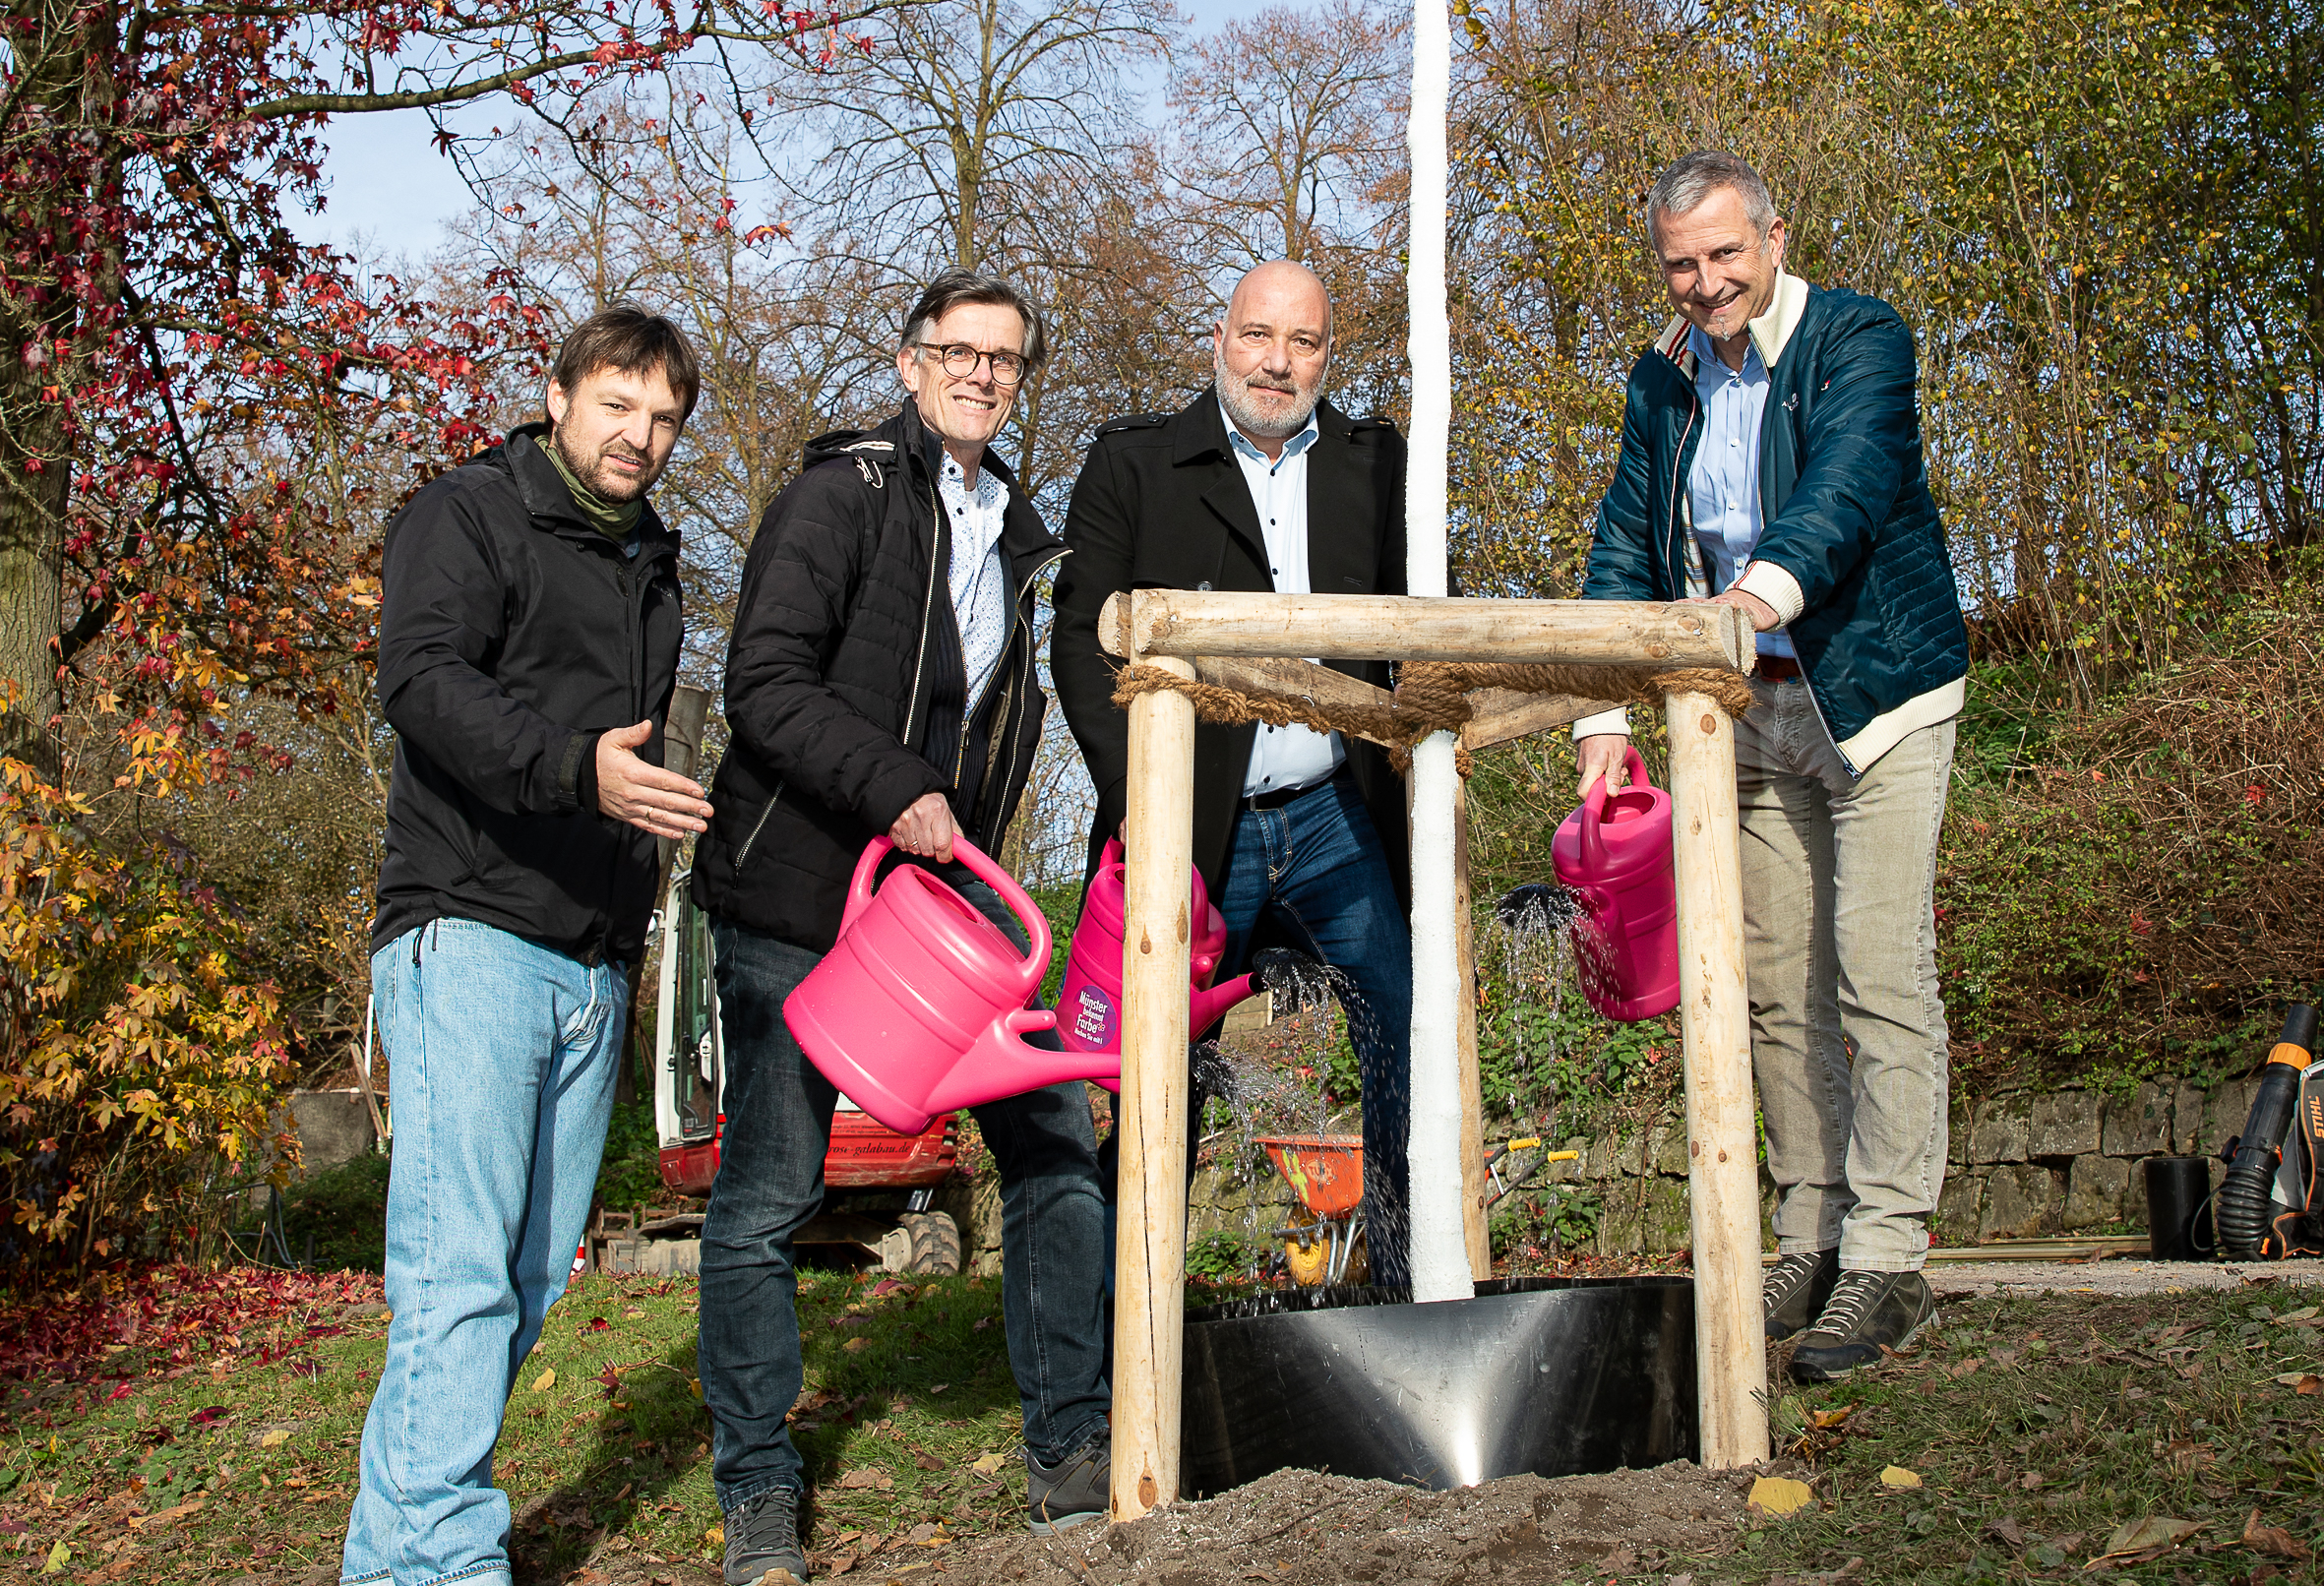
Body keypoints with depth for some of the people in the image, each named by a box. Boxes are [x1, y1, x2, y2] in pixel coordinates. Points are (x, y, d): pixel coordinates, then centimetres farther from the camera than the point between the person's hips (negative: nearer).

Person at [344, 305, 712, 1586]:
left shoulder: (649, 563, 23)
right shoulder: (466, 518, 0)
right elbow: (423, 680, -17)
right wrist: (574, 767, -32)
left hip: (594, 964, 7)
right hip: (471, 935, -7)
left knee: (533, 1269, 5)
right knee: (460, 1264, -14)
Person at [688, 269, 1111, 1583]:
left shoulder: (1016, 533, 15)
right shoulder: (844, 493, -6)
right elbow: (766, 684, -15)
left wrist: (968, 856, 12)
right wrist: (896, 791, -24)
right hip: (796, 897, -6)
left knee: (1057, 1139, 1)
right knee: (769, 1193, -2)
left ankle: (1074, 1453, 13)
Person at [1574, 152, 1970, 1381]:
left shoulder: (1858, 340, -8)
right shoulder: (1664, 381, 9)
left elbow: (1847, 482, -26)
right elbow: (1625, 547, 7)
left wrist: (1770, 584, -46)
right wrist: (1605, 714, -6)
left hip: (1877, 699, -5)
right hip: (1752, 716, 6)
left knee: (1882, 981, -9)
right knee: (1776, 990, 7)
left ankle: (1885, 1260, -3)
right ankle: (1811, 1243, 17)